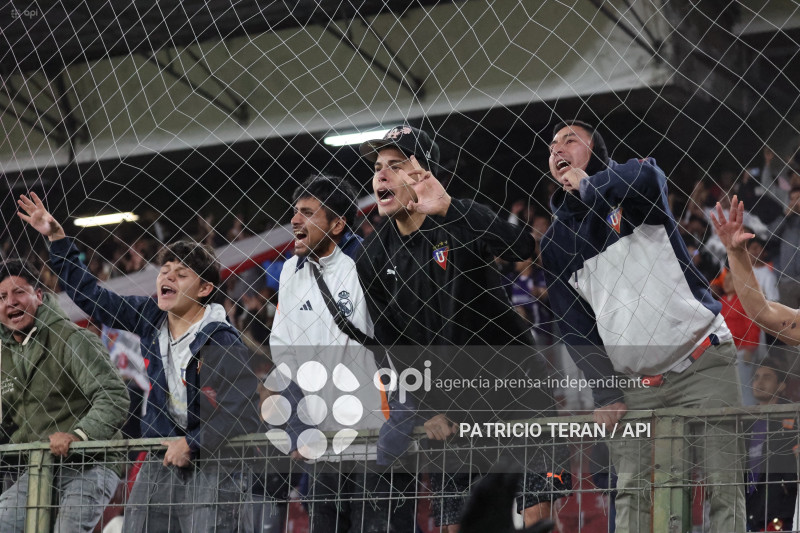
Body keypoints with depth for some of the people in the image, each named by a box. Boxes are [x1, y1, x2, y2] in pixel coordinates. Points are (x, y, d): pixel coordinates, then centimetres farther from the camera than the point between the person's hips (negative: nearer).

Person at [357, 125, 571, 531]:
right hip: (448, 401, 5)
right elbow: (393, 344, 9)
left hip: (512, 381, -4)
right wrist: (428, 410, 3)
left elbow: (523, 249, -33)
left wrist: (448, 209, -41)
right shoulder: (374, 259, 3)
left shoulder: (459, 222, -12)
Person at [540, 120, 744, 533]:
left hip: (703, 364, -4)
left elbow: (643, 180, -27)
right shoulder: (555, 242, 12)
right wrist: (605, 394, 0)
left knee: (722, 487, -8)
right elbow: (573, 325, 9)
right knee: (631, 493, -3)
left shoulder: (627, 189, 1)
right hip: (634, 385, 4)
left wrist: (587, 186, -9)